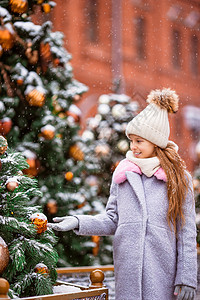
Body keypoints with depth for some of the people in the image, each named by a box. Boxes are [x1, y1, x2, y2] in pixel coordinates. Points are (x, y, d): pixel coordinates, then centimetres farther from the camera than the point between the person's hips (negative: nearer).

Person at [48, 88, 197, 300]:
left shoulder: (178, 177, 3)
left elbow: (186, 232, 1)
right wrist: (79, 222, -7)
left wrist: (186, 278, -4)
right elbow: (112, 219, 9)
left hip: (163, 270, -2)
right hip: (127, 269, 2)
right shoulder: (123, 172, 10)